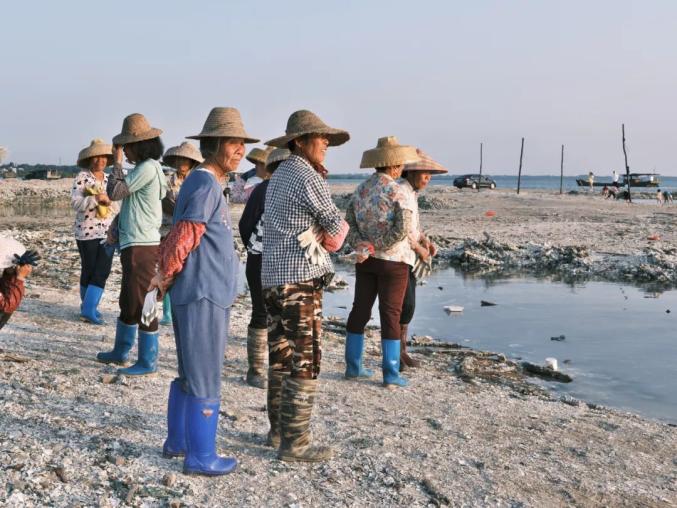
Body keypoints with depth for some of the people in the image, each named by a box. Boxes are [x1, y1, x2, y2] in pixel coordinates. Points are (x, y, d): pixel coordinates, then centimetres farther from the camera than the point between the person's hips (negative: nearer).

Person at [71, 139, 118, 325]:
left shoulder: (109, 179, 10)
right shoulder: (81, 177, -5)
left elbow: (117, 206, 10)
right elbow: (75, 203, -15)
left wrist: (109, 200, -11)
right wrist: (96, 198, -26)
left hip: (107, 231, 4)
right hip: (86, 231, -4)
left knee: (103, 270, -3)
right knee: (89, 269, 5)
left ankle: (89, 309, 3)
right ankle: (88, 306, 20)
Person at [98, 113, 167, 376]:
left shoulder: (148, 168, -15)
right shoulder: (141, 168, 14)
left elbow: (115, 192, -16)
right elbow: (128, 202, 22)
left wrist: (117, 162, -5)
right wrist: (116, 226, 10)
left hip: (142, 246, -10)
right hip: (132, 244, 10)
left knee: (141, 304, -4)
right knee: (128, 302, 20)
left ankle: (148, 362, 4)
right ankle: (120, 352, 33)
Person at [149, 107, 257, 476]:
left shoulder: (203, 183, 16)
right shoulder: (206, 185, -15)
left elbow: (179, 236, 18)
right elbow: (184, 238, -19)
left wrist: (165, 275, 12)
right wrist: (165, 276, -6)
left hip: (203, 293, 10)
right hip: (204, 295, -10)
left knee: (190, 372, 18)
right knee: (204, 379, -1)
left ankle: (177, 442, 30)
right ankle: (200, 456, 9)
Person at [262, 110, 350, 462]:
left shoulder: (278, 176, 16)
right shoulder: (308, 177, -13)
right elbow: (337, 229, -8)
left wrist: (320, 234, 2)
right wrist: (334, 230, 13)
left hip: (272, 277, 9)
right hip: (301, 280, -9)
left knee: (280, 358, 14)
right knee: (305, 363, -4)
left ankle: (277, 430, 23)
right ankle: (294, 443, 0)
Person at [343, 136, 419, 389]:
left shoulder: (361, 189, 5)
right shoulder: (396, 191, -14)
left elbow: (349, 221, 2)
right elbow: (403, 228, -22)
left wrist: (362, 245, -8)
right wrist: (377, 246, -15)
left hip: (365, 261, 6)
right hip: (393, 260, -6)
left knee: (360, 310, 13)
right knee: (391, 314, 1)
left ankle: (353, 366, 21)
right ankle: (391, 375, 6)